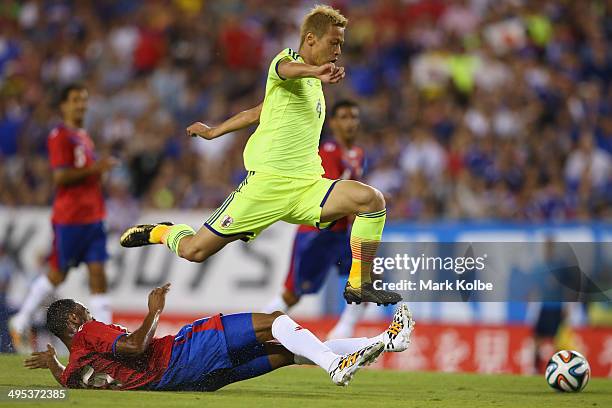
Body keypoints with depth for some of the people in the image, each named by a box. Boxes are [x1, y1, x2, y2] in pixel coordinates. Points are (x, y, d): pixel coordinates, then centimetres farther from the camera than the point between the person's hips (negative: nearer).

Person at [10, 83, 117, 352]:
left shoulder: (84, 137, 17)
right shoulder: (59, 136, -10)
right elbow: (60, 176, -19)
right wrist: (93, 169, -20)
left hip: (92, 216, 7)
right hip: (69, 217, -7)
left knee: (98, 273, -1)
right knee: (57, 274, 2)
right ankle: (20, 323, 20)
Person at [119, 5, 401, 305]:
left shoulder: (313, 84, 20)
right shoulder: (288, 59, -4)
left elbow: (256, 113, 31)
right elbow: (286, 68, -33)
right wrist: (314, 71, -56)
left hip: (307, 185, 7)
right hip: (268, 181, -7)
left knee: (371, 199, -17)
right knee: (193, 251, -5)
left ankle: (359, 286, -7)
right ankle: (164, 233, 30)